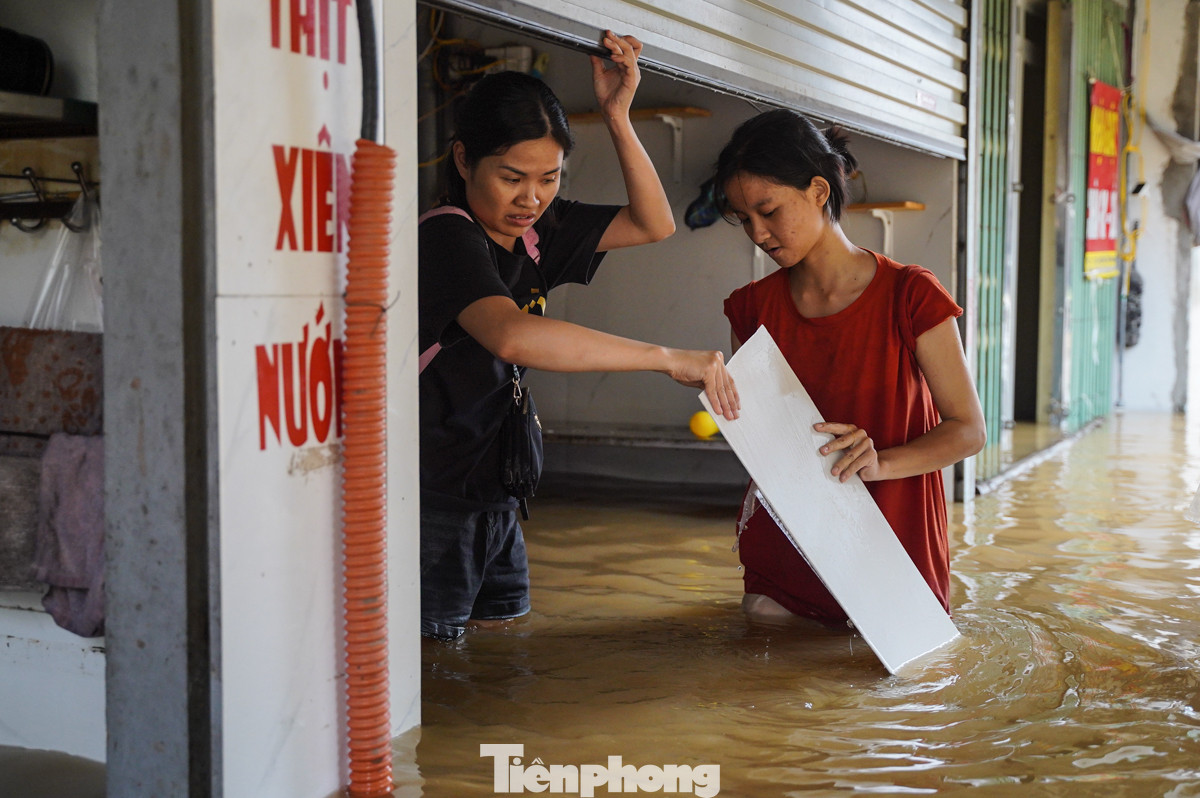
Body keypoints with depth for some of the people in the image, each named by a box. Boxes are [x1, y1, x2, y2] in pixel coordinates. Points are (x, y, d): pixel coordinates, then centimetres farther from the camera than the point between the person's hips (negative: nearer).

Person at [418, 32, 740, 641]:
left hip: (490, 499, 8)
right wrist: (669, 358, -40)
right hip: (428, 505, -8)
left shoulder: (535, 228, 4)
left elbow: (653, 224, 9)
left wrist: (617, 115, -4)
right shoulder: (446, 237, -20)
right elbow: (511, 335, -39)